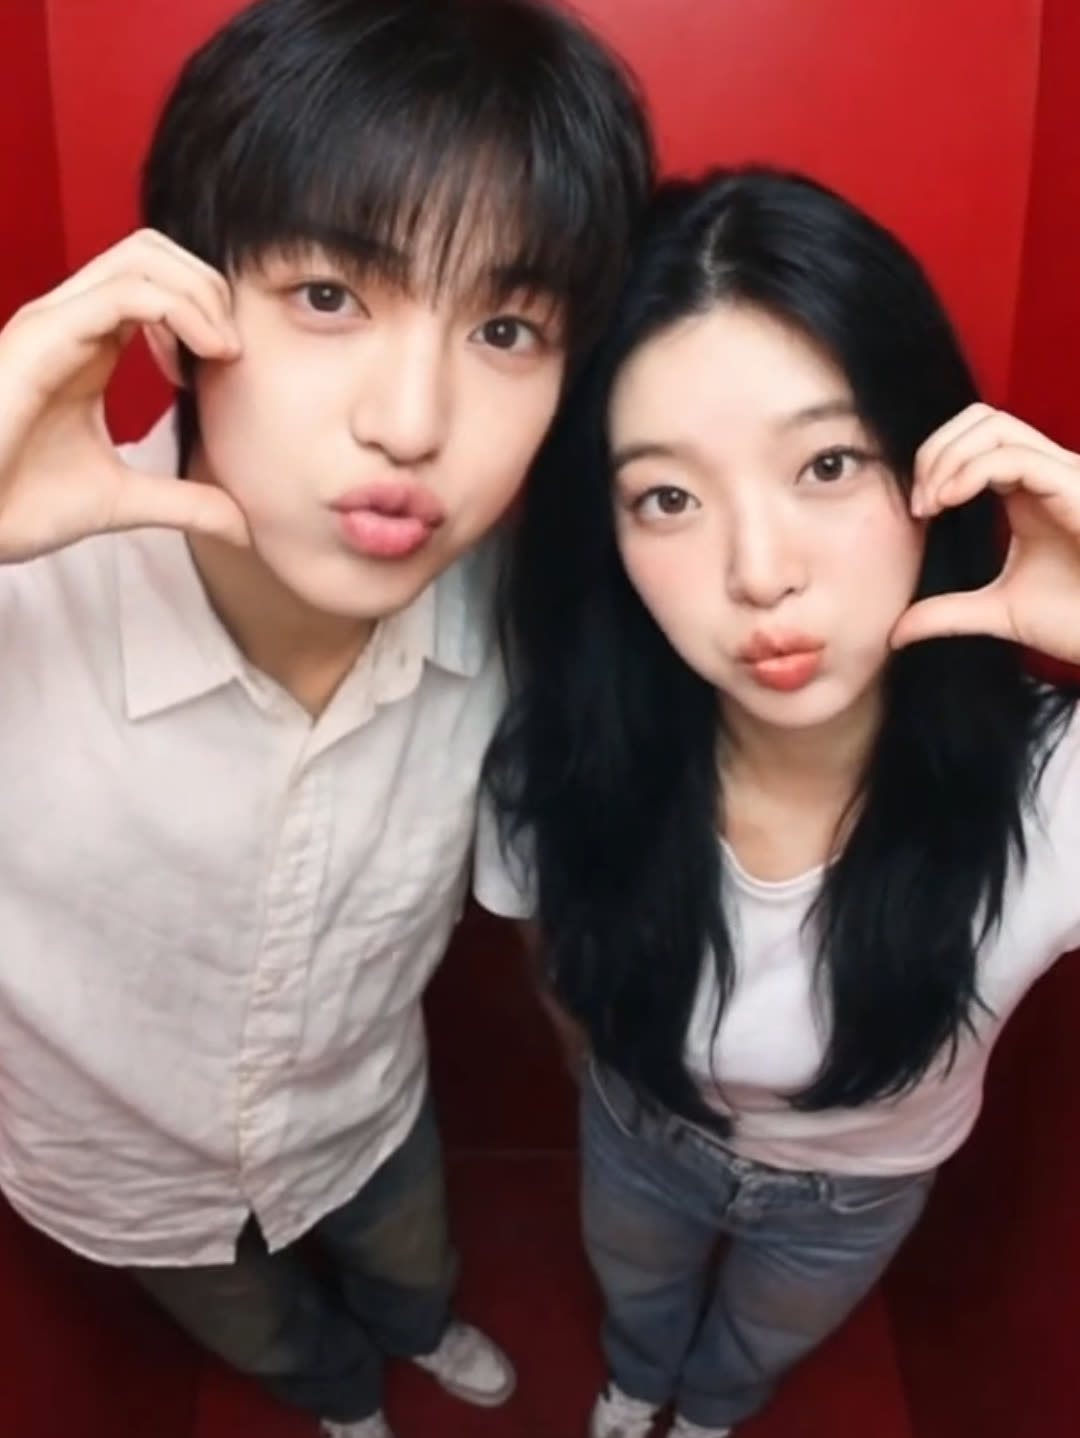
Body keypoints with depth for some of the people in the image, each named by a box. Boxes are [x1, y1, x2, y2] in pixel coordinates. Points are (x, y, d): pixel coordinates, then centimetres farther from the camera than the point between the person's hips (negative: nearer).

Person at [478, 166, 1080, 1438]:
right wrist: (611, 1083, 9)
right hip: (641, 1134, 0)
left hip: (860, 1190, 0)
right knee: (633, 1297, 35)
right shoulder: (568, 758, -33)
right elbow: (564, 959, -11)